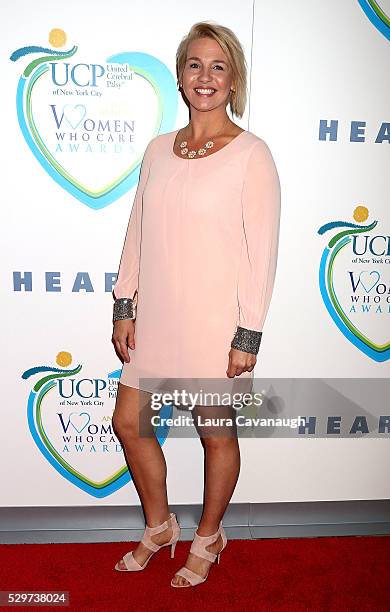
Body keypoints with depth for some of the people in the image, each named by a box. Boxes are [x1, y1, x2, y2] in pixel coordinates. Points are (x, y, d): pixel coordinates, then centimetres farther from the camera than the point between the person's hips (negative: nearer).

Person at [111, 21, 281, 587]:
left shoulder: (251, 154, -8)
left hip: (214, 321, -5)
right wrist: (125, 307, 6)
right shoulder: (159, 149, 8)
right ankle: (159, 527, 39)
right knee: (129, 421, 13)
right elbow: (137, 233, 10)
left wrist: (248, 334, -12)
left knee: (216, 434, 11)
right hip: (156, 316, 6)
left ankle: (208, 538, 38)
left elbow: (262, 250, -10)